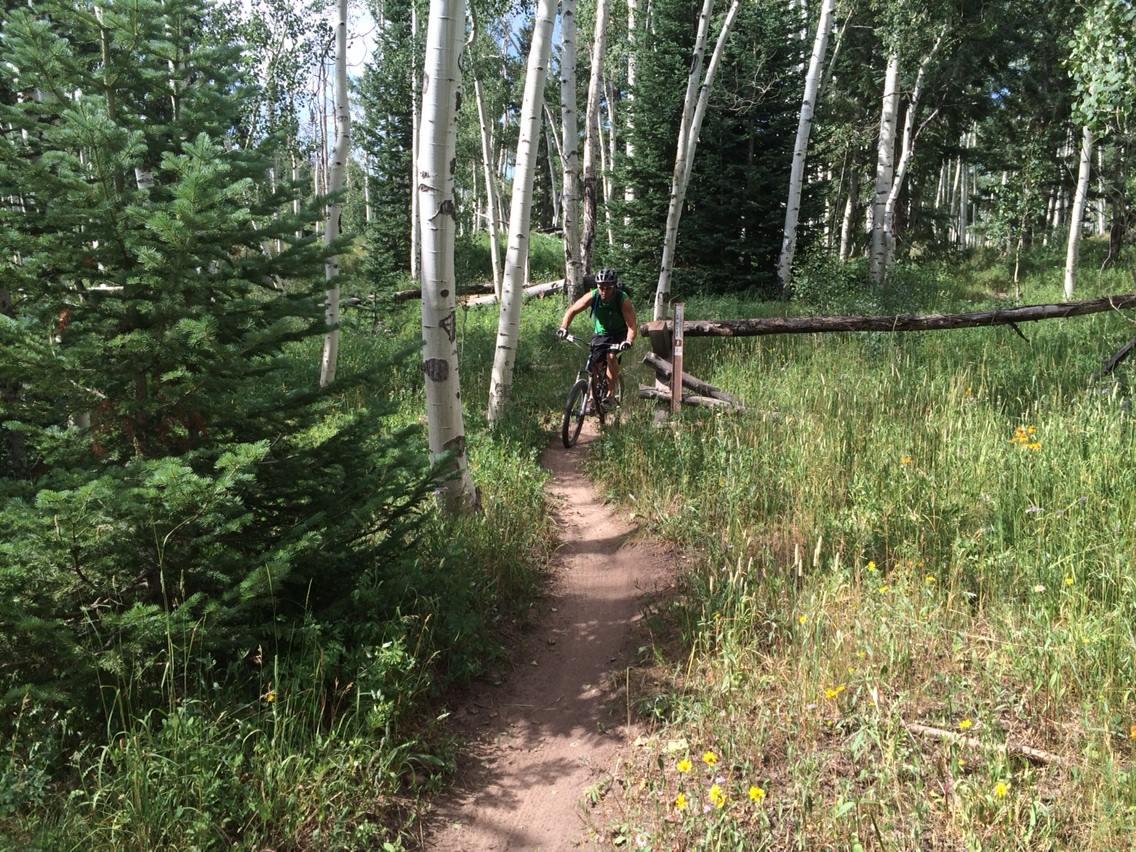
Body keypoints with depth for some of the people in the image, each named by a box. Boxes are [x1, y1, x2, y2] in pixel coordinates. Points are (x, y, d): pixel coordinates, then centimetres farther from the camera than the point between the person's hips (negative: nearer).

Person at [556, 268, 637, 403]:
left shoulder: (623, 299, -28)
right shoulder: (592, 296, -22)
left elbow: (632, 325, -33)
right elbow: (572, 310, -15)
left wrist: (628, 342, -51)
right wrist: (563, 328, -30)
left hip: (619, 334, -3)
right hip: (600, 333, 3)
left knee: (611, 356, -28)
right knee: (593, 365, -6)